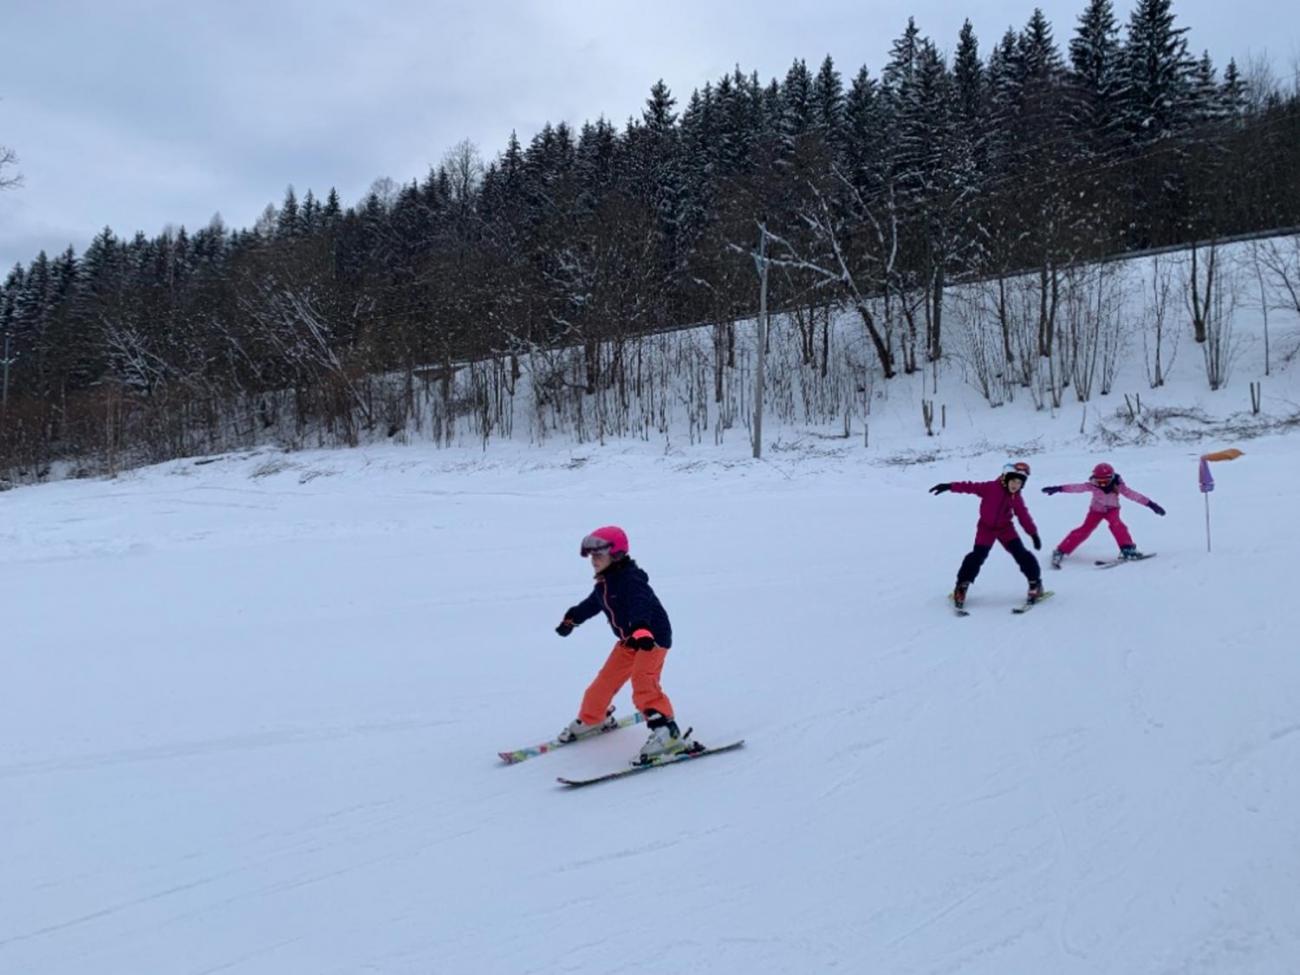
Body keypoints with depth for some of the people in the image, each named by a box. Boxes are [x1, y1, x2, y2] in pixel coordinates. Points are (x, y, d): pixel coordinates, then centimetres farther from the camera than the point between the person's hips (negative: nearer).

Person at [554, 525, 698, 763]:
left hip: (652, 636, -9)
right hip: (629, 640, 9)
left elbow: (640, 605, -43)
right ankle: (591, 719, 37)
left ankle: (667, 732, -29)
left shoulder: (631, 579, -24)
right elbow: (592, 604, 26)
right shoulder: (604, 583, 5)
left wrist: (641, 630, -61)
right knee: (605, 681, 14)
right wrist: (571, 618, 39)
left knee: (644, 683, -25)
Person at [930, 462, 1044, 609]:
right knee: (978, 555, -8)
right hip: (986, 527, -3)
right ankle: (962, 586, 6)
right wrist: (949, 486, -24)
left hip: (1006, 528, 3)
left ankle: (1035, 583, 6)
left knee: (1021, 553, -7)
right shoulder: (991, 487, -15)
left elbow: (1024, 516, 5)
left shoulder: (1017, 498, -3)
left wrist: (1033, 533, 3)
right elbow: (971, 487, -18)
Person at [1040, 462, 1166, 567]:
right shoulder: (1093, 486, -27)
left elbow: (1132, 494, -29)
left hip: (1112, 509, 0)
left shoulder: (1118, 486, -27)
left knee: (1115, 523, -32)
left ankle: (1128, 548, -23)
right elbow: (1077, 488, -33)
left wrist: (1151, 504, -31)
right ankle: (1060, 552, -7)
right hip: (1096, 510, 0)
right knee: (1085, 529, -11)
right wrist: (1059, 488, -43)